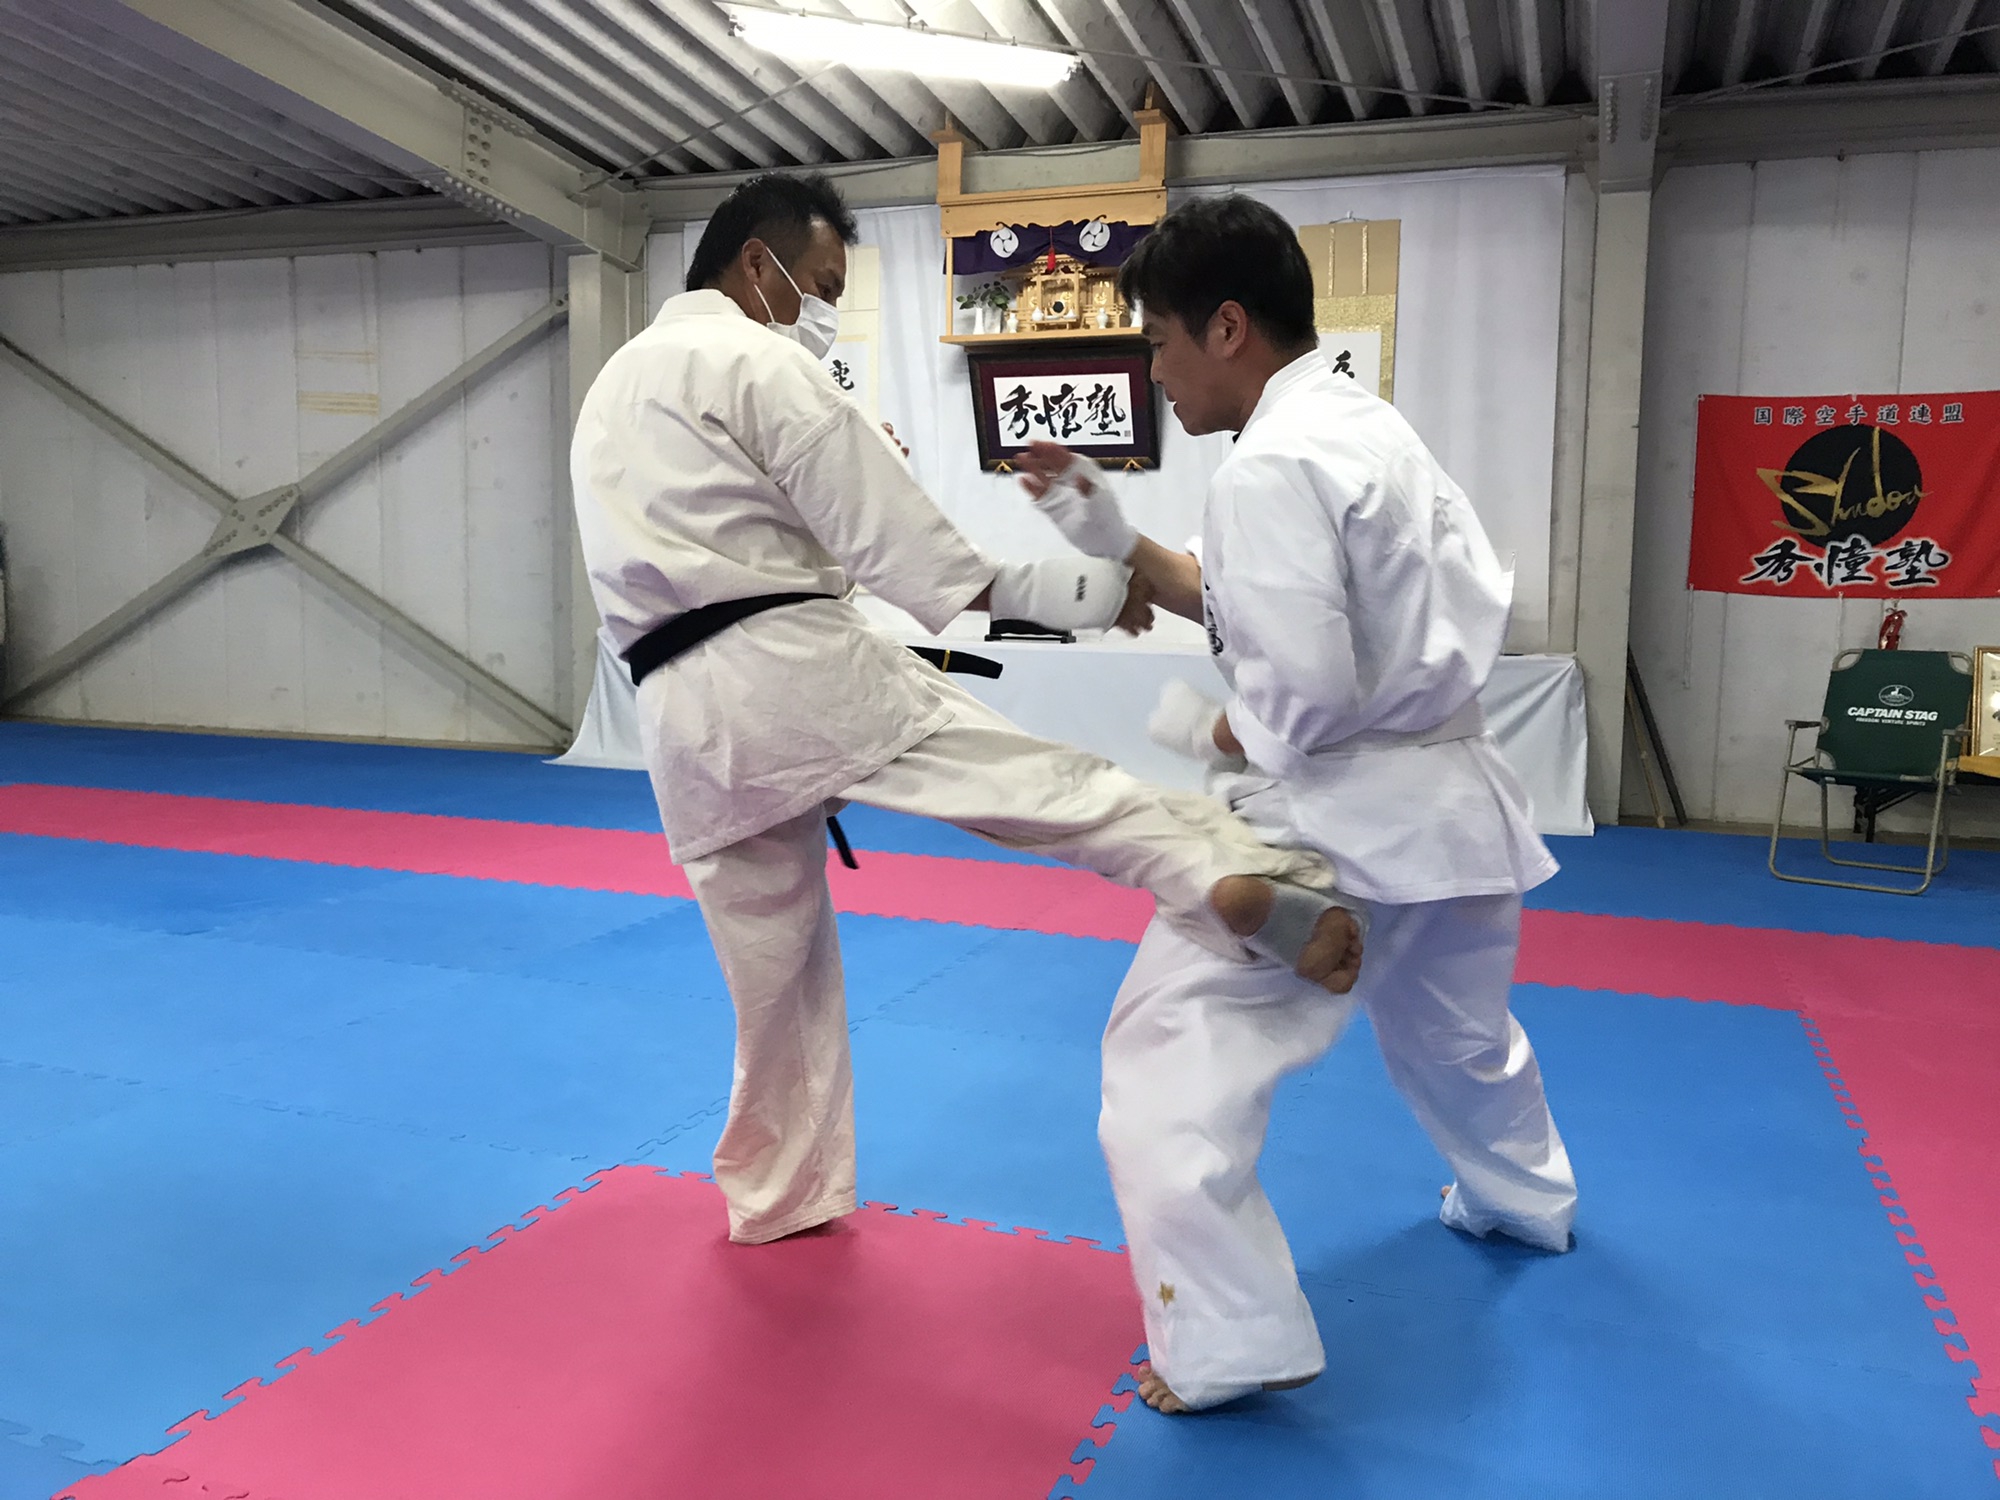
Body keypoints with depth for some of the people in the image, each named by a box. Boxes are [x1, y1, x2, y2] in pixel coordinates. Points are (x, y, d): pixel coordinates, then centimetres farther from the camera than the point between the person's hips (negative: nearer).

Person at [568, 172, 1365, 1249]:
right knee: (1046, 784, -16)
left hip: (685, 724, 7)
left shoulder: (615, 383, 25)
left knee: (775, 974, 18)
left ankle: (780, 1198, 32)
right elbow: (896, 545, -9)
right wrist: (1066, 595, -5)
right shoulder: (761, 362, -4)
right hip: (796, 673, -7)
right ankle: (1243, 888, -40)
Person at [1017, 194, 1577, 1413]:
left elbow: (1304, 695, -26)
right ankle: (1526, 1200, 55)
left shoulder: (1272, 465, -21)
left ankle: (1230, 1341, 5)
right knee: (1457, 1027, 32)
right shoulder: (1363, 424, 10)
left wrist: (1205, 733, -7)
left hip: (1342, 812, -10)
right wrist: (1111, 537, 6)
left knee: (1170, 1053, -2)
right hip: (1449, 796, 10)